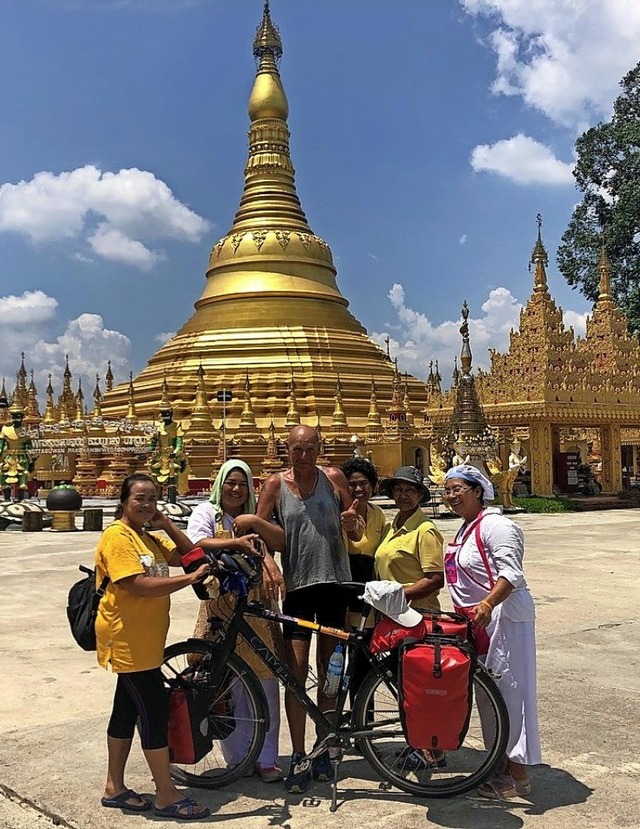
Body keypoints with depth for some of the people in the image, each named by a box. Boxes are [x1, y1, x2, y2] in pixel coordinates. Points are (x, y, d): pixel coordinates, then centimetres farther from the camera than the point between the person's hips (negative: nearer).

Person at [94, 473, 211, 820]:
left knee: (127, 709, 16)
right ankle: (167, 796, 5)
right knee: (155, 710, -6)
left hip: (144, 639, 10)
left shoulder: (150, 537, 14)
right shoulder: (117, 537, -16)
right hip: (127, 638, -10)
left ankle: (115, 788, 27)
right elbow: (139, 586, -26)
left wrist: (167, 524, 0)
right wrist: (190, 578, -26)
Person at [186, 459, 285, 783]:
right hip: (222, 608, -3)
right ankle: (237, 757, 13)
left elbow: (280, 541, 5)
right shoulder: (206, 512, 6)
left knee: (264, 684, 2)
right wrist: (236, 542, -22)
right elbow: (198, 545, -13)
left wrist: (255, 522, -8)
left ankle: (266, 758, 12)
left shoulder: (253, 517, 20)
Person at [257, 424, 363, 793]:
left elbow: (358, 534, 7)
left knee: (328, 672, 10)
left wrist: (352, 523, -17)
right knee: (296, 672, -5)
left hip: (334, 583, 1)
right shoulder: (276, 484, 0)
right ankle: (299, 757, 5)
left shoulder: (334, 478, 2)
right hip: (296, 586, -1)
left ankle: (323, 750, 22)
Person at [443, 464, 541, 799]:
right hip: (478, 620, 10)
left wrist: (487, 604, -36)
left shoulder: (494, 525, -15)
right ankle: (503, 766, 26)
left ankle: (518, 776, 4)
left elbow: (511, 574, -23)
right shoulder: (466, 528, 16)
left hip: (503, 616, -10)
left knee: (509, 689, -4)